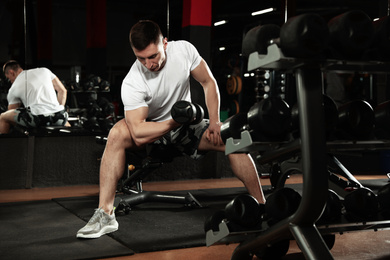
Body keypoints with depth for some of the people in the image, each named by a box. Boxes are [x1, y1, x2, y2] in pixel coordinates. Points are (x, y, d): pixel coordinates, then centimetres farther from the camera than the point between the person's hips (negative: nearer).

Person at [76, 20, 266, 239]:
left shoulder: (184, 50, -19)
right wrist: (176, 121, -37)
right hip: (152, 129, -2)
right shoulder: (132, 83, -28)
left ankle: (262, 206, -6)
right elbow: (139, 134, -34)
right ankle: (105, 214, -29)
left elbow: (209, 83, -5)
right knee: (117, 134, -34)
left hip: (185, 124, 3)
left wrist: (214, 122, -12)